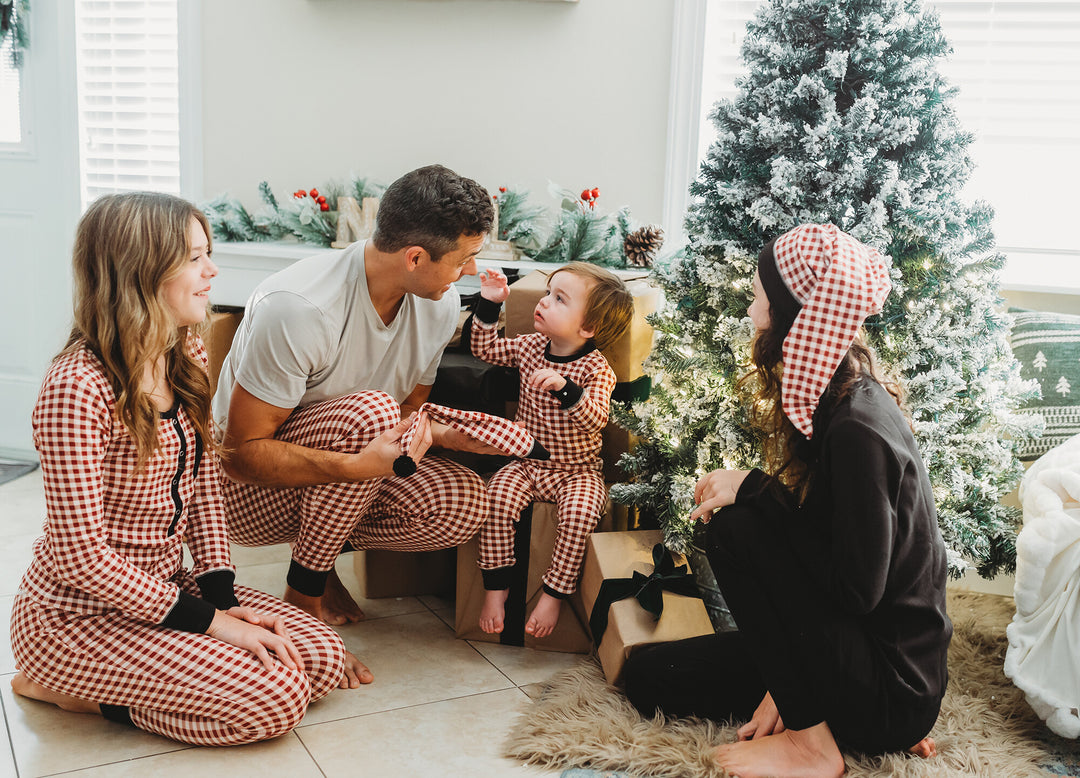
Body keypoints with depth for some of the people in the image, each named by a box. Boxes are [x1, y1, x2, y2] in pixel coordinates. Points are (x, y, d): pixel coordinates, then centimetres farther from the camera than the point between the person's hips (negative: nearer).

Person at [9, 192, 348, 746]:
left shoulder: (186, 354, 2)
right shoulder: (76, 389, -25)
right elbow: (80, 555, -24)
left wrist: (221, 593, -4)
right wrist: (208, 620, -20)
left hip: (163, 584, 8)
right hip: (79, 613, -8)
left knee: (322, 659, -3)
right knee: (276, 699, -18)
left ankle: (108, 680, 10)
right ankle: (69, 686, 0)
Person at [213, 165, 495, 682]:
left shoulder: (440, 305, -8)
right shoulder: (297, 309, -30)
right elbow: (243, 454, -26)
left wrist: (446, 434, -18)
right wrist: (357, 466, -42)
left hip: (344, 469, 6)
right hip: (242, 490, -6)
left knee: (465, 504, -20)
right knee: (370, 410, -35)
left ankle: (321, 551, 5)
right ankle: (305, 593, -15)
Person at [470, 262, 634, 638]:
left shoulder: (596, 368, -14)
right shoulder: (529, 346, 2)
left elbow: (596, 418, -29)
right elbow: (484, 349, 15)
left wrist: (565, 387, -44)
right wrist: (489, 304, 3)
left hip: (577, 470, -4)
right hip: (527, 462, 4)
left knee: (579, 512, -30)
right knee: (498, 497, -23)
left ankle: (553, 593, -14)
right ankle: (496, 586, -11)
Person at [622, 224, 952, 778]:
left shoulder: (859, 429, -26)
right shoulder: (834, 400, 4)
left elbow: (857, 588, -26)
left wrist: (754, 489, -18)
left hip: (893, 692, -8)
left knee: (735, 529, -19)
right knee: (649, 676, 7)